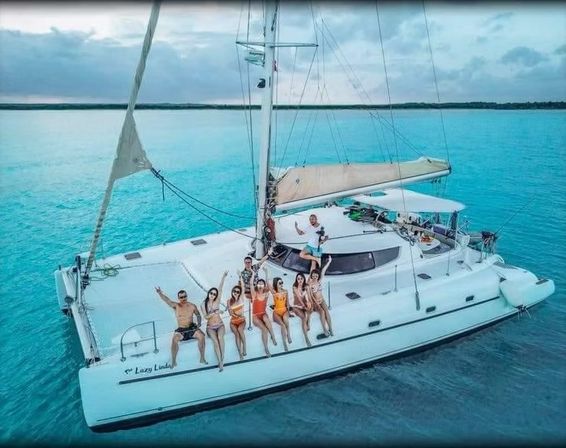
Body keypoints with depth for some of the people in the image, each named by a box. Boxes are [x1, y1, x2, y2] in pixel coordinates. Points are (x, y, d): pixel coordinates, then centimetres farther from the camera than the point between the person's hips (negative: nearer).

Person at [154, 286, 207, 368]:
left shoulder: (192, 306, 2)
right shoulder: (176, 306, -3)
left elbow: (198, 315, 17)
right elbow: (167, 300, -21)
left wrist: (199, 323, -3)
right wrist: (160, 293, -40)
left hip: (192, 328, 1)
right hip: (181, 330, 0)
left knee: (201, 336, -27)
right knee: (174, 339, -31)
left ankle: (202, 358, -12)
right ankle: (173, 361, -15)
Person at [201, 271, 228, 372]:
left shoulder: (217, 301, -2)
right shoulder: (203, 304, -1)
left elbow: (220, 289, -13)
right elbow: (206, 317, -6)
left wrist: (224, 277, -25)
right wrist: (213, 313, -24)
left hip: (220, 325, 0)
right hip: (210, 327, 0)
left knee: (220, 337, -31)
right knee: (215, 341, -28)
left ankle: (222, 360, -26)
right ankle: (220, 361, -28)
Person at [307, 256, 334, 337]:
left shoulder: (320, 281, 2)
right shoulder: (310, 284, -9)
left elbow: (323, 271, -2)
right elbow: (311, 296, -12)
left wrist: (329, 261, -5)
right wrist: (317, 303, -20)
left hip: (322, 300, 3)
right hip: (315, 302, -3)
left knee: (326, 311, -24)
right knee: (322, 312, -28)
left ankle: (330, 329, -22)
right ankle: (325, 329, -23)